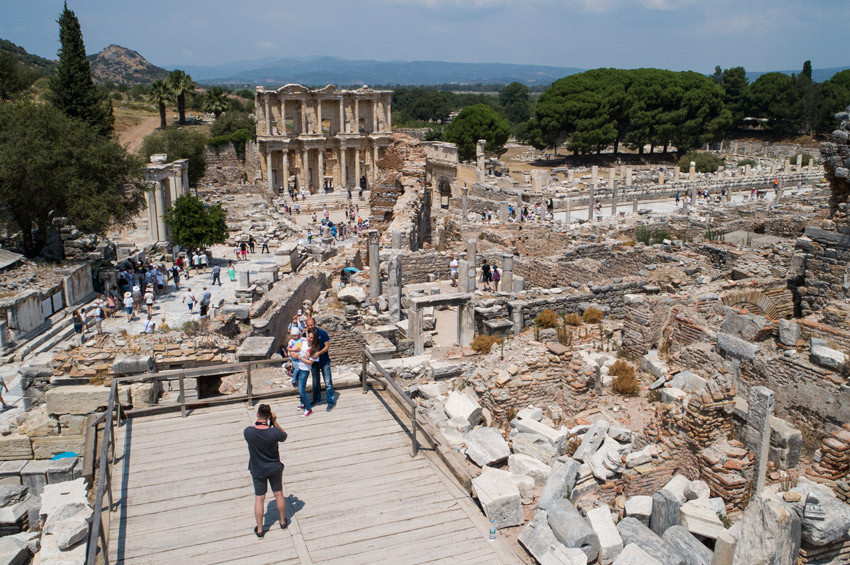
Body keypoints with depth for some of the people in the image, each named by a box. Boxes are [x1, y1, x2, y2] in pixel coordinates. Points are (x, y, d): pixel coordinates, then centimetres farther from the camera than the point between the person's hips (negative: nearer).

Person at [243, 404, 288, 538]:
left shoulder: (248, 431, -23)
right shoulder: (274, 432, -25)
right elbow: (284, 436, -3)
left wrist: (259, 422, -5)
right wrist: (274, 422, -10)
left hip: (257, 470, 0)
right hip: (275, 468, 0)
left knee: (259, 498, 15)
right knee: (278, 494, 20)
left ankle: (259, 529, 26)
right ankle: (283, 521, 38)